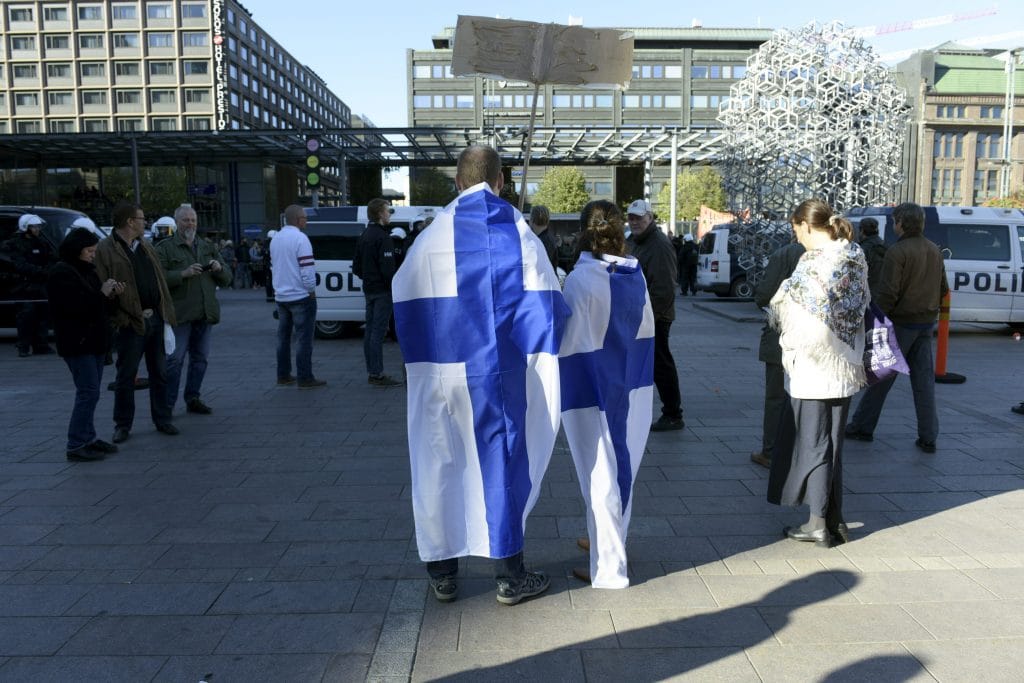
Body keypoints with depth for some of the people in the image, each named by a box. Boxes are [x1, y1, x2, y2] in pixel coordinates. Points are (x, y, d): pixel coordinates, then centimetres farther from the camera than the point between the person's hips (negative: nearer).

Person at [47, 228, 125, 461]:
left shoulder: (87, 271, 16)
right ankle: (76, 446, -5)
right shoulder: (61, 274, -11)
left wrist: (111, 295, 3)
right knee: (89, 392, -10)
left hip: (94, 341, 9)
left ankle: (88, 439, 19)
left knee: (89, 393, 12)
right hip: (78, 343, -9)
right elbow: (76, 306, -22)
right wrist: (102, 294, -17)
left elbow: (98, 306, 21)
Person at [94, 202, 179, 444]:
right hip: (130, 323, -6)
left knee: (160, 374, 12)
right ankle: (123, 425, 18)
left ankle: (162, 419, 23)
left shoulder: (146, 247, 15)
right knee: (126, 376, 5)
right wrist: (118, 319, -17)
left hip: (156, 319, 6)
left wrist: (167, 313, 8)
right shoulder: (105, 250, -7)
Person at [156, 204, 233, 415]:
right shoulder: (165, 248, 3)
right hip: (179, 314, -5)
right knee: (175, 359, -7)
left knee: (200, 358, 10)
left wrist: (219, 269, -3)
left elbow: (226, 280, 18)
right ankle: (167, 404, -1)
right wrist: (183, 274, -20)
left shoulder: (207, 247, 18)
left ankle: (193, 399, 20)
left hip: (205, 312, 5)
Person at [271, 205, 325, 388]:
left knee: (283, 336, 14)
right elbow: (307, 269, -19)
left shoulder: (275, 239, 12)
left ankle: (283, 375, 19)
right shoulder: (300, 238, -15)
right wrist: (311, 290, -8)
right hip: (300, 296, -8)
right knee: (303, 338, -5)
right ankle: (305, 378, -4)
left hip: (281, 296, 8)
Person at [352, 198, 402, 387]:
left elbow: (356, 266, 20)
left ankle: (371, 372, 18)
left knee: (370, 330, 12)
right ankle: (377, 374, -7)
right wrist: (394, 287, -12)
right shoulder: (383, 237, -14)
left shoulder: (364, 236, 15)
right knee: (378, 331, -8)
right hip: (382, 290, -9)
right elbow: (387, 267, -21)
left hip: (369, 290, 9)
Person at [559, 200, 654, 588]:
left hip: (593, 392, -6)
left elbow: (568, 341, -17)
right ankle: (608, 540, 40)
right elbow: (647, 327, 7)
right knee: (622, 470, 20)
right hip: (633, 389, 6)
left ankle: (609, 568, 13)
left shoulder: (580, 280, -18)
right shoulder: (636, 275, 0)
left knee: (601, 477, 3)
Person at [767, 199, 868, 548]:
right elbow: (862, 305, 11)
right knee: (832, 443, 15)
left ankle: (820, 523, 11)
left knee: (814, 443, 3)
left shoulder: (813, 261, -17)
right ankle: (834, 520, 23)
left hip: (813, 366, -7)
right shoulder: (856, 257, 7)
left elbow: (784, 308, -15)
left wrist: (777, 311, 6)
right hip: (845, 367, 7)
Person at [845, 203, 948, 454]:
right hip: (926, 324, 7)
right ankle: (928, 438, 11)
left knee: (881, 377, 3)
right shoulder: (934, 251, 10)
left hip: (901, 322, -7)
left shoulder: (898, 251, -15)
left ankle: (862, 426, 13)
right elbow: (942, 289, 17)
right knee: (924, 380, 8)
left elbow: (888, 292, -21)